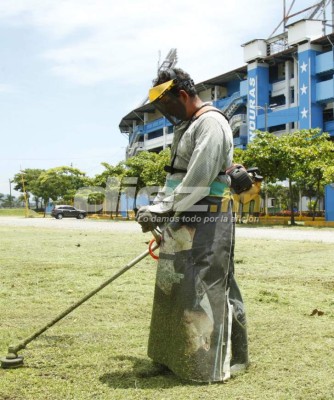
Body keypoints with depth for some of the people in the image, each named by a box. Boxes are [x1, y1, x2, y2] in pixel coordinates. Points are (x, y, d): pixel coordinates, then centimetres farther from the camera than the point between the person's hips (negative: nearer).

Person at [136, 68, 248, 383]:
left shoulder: (211, 124, -12)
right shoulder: (185, 128, 20)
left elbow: (198, 180, -22)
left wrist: (162, 212, -19)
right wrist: (155, 208, 11)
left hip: (204, 225, -10)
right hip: (183, 222, 10)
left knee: (203, 289, -7)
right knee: (175, 289, 13)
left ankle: (207, 364, 2)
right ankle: (176, 356, 23)